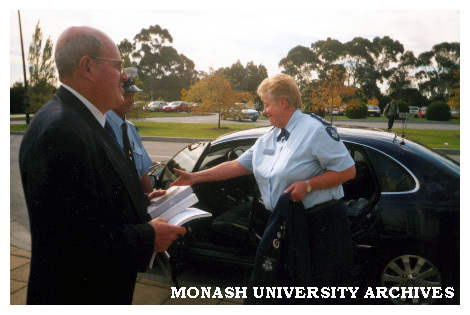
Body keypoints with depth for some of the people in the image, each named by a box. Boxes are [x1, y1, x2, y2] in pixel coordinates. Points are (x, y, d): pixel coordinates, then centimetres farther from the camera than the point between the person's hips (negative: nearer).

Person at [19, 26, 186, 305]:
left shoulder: (83, 121, 3)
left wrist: (142, 202, 3)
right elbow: (70, 241, -31)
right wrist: (148, 238, -21)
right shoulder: (60, 130, -28)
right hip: (80, 293, -9)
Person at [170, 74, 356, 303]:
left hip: (320, 226, -7)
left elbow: (348, 170, -14)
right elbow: (237, 165, 12)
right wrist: (194, 177, 10)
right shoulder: (267, 140, 11)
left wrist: (307, 184, -22)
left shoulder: (315, 129, -12)